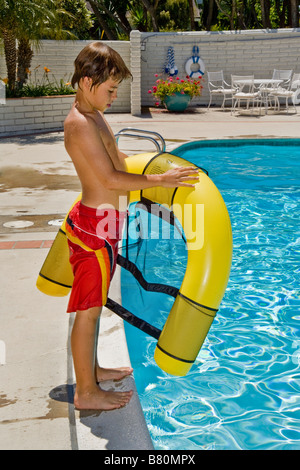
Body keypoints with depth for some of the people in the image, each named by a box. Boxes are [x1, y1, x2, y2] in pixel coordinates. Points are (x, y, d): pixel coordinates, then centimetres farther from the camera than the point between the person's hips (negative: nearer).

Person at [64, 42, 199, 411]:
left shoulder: (94, 117, 13)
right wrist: (161, 180, -20)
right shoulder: (80, 124, -21)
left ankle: (90, 369, 37)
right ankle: (86, 392, 12)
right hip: (94, 226, -10)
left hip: (102, 222, 10)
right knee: (88, 309, 0)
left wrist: (155, 168, 23)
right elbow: (111, 179, -24)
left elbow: (116, 158, 25)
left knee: (92, 306, 21)